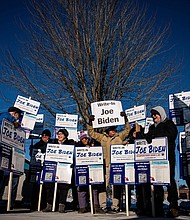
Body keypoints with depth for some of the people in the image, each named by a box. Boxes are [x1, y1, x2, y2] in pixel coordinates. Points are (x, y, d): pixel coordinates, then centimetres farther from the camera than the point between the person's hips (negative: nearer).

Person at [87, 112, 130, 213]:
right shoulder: (103, 137, 15)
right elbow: (91, 133, 17)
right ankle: (103, 205, 1)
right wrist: (90, 122, 10)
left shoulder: (120, 137, 14)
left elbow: (127, 129, 13)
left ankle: (115, 206, 9)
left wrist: (125, 118, 6)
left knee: (117, 186, 2)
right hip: (105, 165, 0)